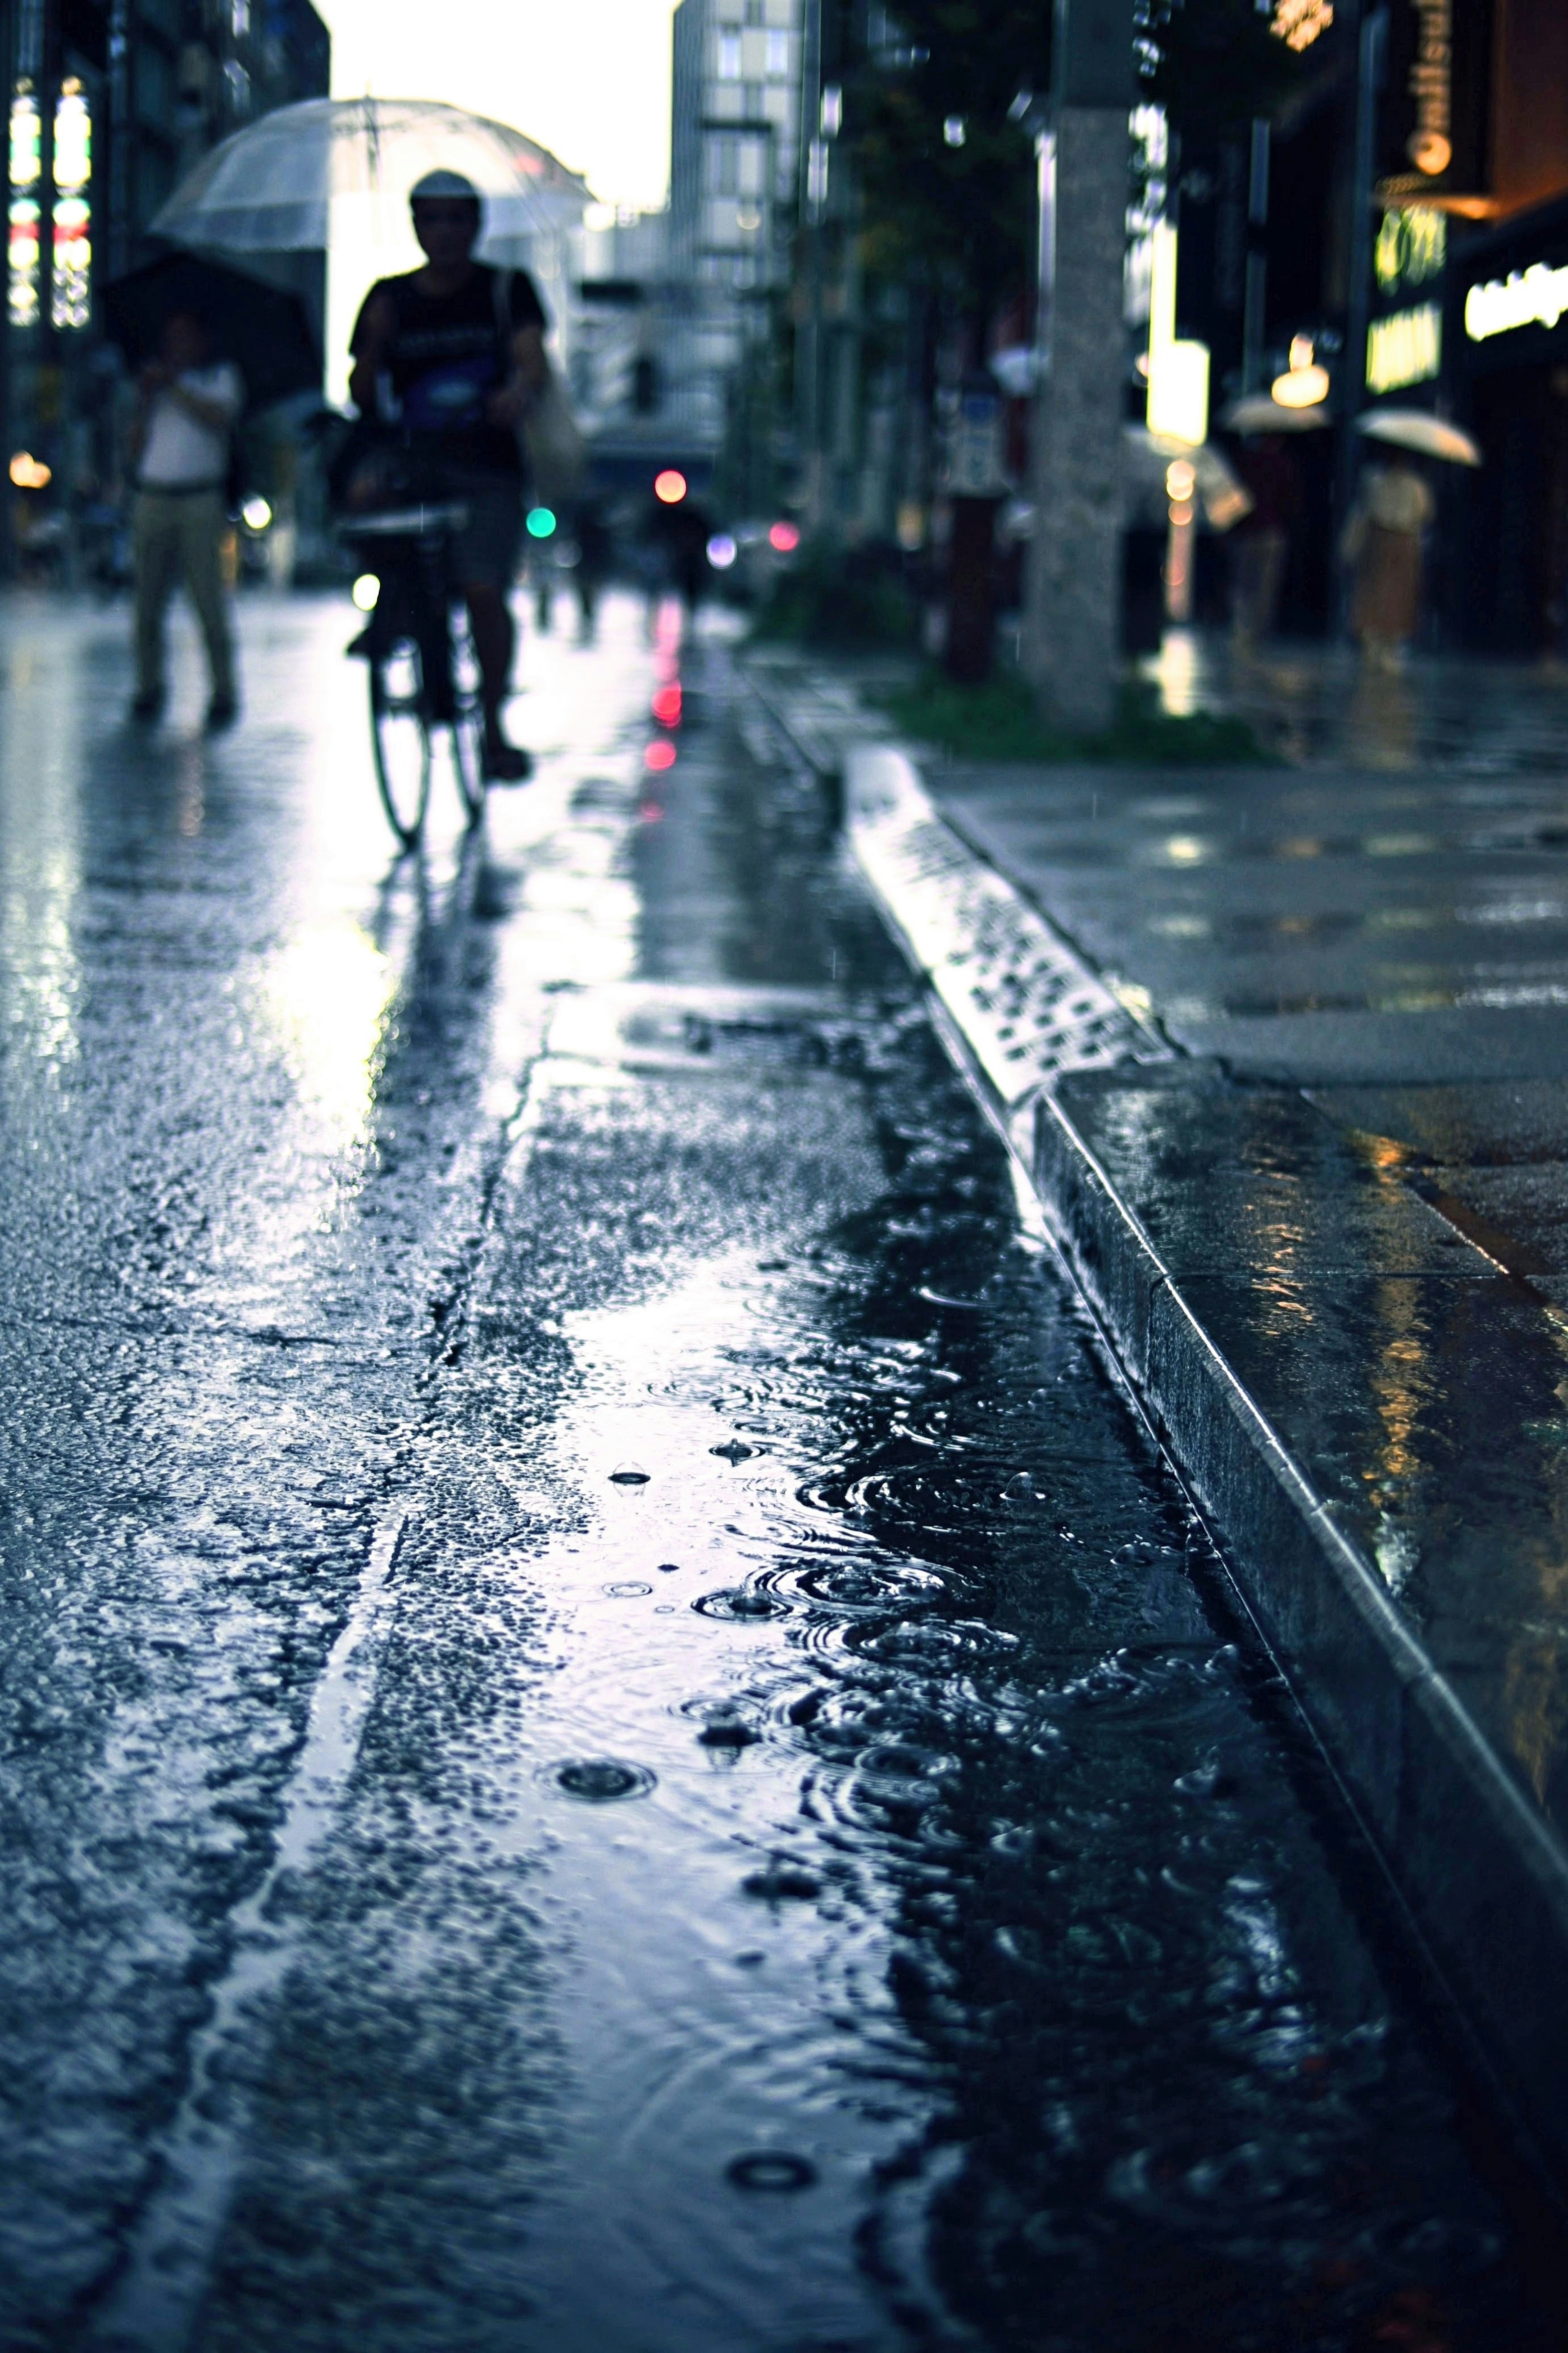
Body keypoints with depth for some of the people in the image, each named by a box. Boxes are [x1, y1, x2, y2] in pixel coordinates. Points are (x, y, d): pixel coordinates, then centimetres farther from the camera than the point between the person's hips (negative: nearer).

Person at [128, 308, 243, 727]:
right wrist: (146, 398, 4)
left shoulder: (221, 375, 12)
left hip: (201, 501, -4)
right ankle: (149, 688, 9)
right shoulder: (155, 380, 23)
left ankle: (223, 693, -6)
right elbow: (136, 448, 15)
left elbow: (220, 416, -10)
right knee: (148, 603, 1)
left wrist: (177, 386, -5)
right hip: (153, 499, 4)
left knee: (210, 601, -9)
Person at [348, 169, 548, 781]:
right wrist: (375, 344, -11)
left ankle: (493, 727, -3)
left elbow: (535, 360, -9)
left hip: (487, 466, -2)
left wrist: (522, 391, -32)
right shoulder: (389, 299, 13)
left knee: (482, 589, -18)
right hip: (411, 464, 2)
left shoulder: (506, 289, 8)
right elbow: (363, 399, 9)